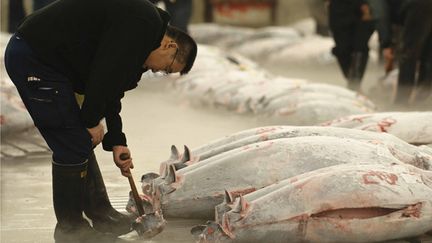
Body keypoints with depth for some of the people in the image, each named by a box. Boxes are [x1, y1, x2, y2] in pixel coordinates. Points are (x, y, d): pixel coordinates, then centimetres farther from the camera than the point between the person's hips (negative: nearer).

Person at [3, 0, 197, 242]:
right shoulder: (143, 22, -15)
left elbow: (111, 92, 21)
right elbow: (104, 74, -21)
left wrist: (116, 142, 19)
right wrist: (92, 121, -9)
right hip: (33, 60, -11)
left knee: (81, 142, 16)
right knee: (74, 145, -5)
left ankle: (102, 217, 27)